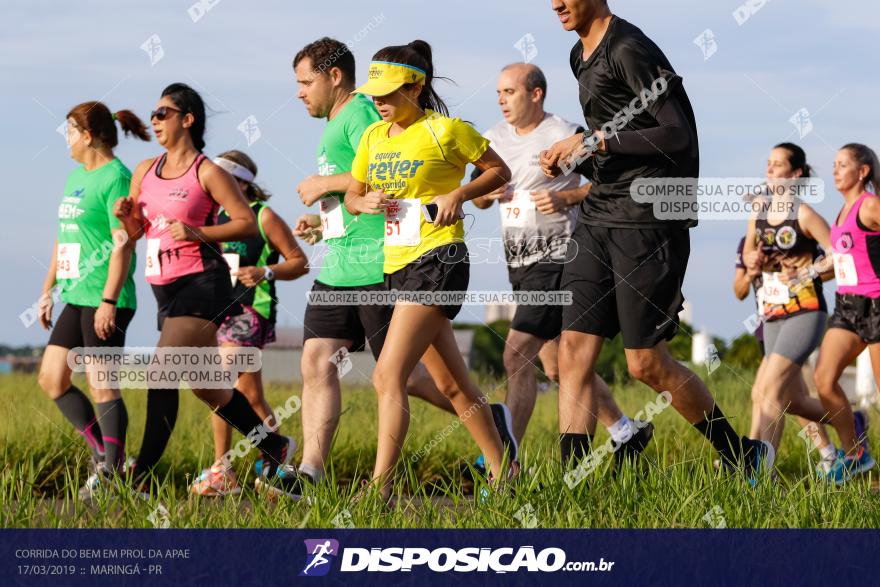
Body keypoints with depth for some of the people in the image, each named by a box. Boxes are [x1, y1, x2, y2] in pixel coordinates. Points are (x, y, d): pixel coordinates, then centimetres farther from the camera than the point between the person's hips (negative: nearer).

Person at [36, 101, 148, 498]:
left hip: (104, 301, -9)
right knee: (51, 379, 7)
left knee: (102, 385, -6)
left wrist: (108, 301, -22)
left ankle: (112, 472, -1)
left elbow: (123, 244, -17)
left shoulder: (116, 178, -11)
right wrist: (47, 291, 21)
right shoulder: (75, 177, 17)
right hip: (76, 297, 9)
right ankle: (102, 452, 16)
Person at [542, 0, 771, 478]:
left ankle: (743, 456, 16)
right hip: (598, 218, 9)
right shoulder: (581, 55, 17)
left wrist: (593, 141, -18)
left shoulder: (629, 50, -13)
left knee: (646, 364, -3)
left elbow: (678, 134, -18)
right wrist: (570, 160, 8)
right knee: (574, 351, -1)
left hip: (649, 220, -9)